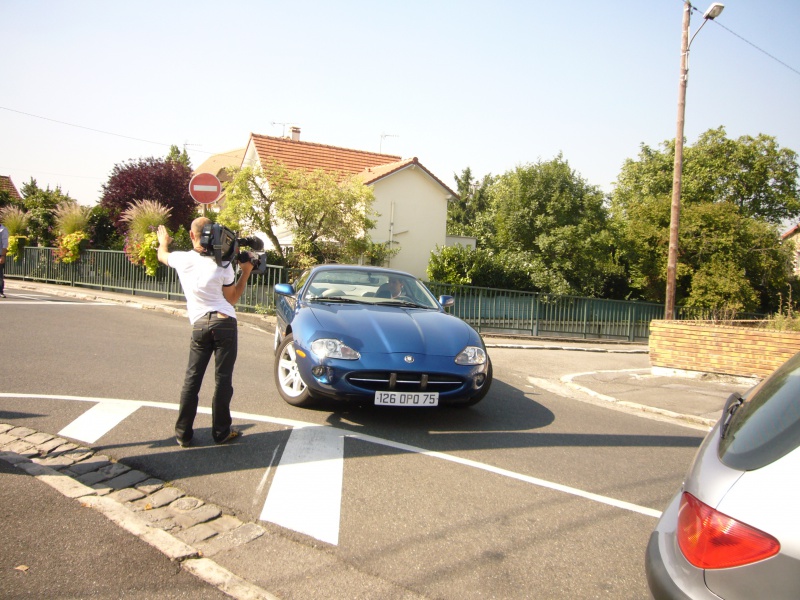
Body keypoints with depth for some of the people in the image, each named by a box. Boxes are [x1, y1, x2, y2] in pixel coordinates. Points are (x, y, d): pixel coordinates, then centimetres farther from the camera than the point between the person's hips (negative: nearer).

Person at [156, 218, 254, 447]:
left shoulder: (182, 259, 1)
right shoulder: (222, 265, -5)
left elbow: (162, 255, 27)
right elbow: (232, 299, 4)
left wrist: (163, 241, 48)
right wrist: (245, 273, 8)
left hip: (199, 326, 2)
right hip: (224, 324, -2)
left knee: (191, 379, 10)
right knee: (222, 379, 4)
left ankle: (183, 433, 15)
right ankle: (221, 432, 12)